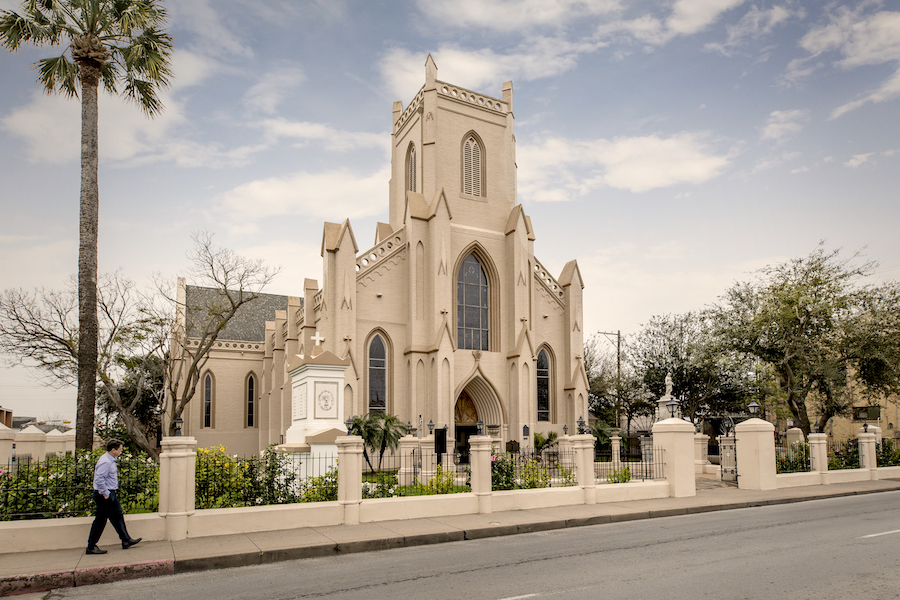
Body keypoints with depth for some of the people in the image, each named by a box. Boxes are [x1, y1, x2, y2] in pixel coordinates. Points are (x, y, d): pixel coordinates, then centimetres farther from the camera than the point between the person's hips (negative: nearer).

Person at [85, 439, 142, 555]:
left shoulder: (111, 460, 11)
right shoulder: (105, 462, -21)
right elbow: (99, 479, -28)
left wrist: (112, 493, 17)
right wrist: (105, 494, -22)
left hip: (111, 495, 11)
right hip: (105, 496, -11)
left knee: (118, 516, 13)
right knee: (100, 520, -1)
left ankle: (126, 541, 20)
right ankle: (91, 547, 9)